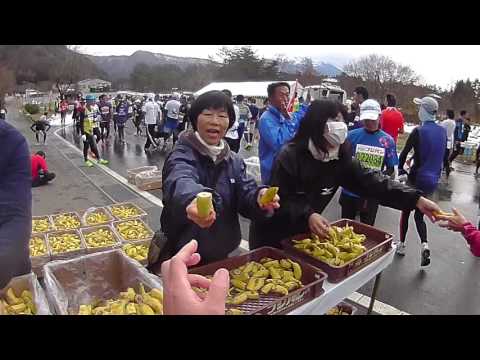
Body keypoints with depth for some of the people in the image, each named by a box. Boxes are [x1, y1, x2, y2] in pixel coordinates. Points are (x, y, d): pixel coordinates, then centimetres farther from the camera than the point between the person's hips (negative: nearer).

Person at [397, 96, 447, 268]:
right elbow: (441, 155, 11)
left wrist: (400, 169, 5)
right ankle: (424, 244, -6)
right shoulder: (442, 131, 3)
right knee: (419, 214, 15)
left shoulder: (419, 131, -14)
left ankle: (402, 245, 23)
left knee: (406, 211, 13)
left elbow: (404, 153, -11)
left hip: (417, 178, -5)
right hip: (433, 180, 5)